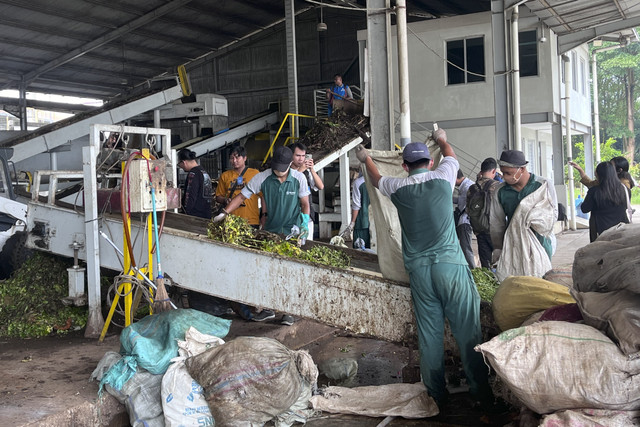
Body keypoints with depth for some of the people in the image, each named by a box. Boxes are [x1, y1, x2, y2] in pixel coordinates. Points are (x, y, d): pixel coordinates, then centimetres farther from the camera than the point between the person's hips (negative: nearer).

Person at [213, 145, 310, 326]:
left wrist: (304, 227, -6)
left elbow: (305, 205, 3)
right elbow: (241, 196, -4)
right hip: (270, 230, 2)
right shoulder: (262, 178, -8)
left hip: (293, 231, -2)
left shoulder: (299, 179, -7)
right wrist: (224, 213, -14)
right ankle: (268, 309, 14)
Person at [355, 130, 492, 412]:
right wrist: (441, 140, 49)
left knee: (429, 334, 7)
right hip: (451, 265, -2)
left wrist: (366, 159, 51)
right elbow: (451, 157, 28)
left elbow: (376, 179, 30)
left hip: (419, 270, 2)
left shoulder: (398, 188, 6)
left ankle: (436, 394, 13)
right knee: (467, 330, 1)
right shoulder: (442, 177, 3)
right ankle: (481, 392, 4)